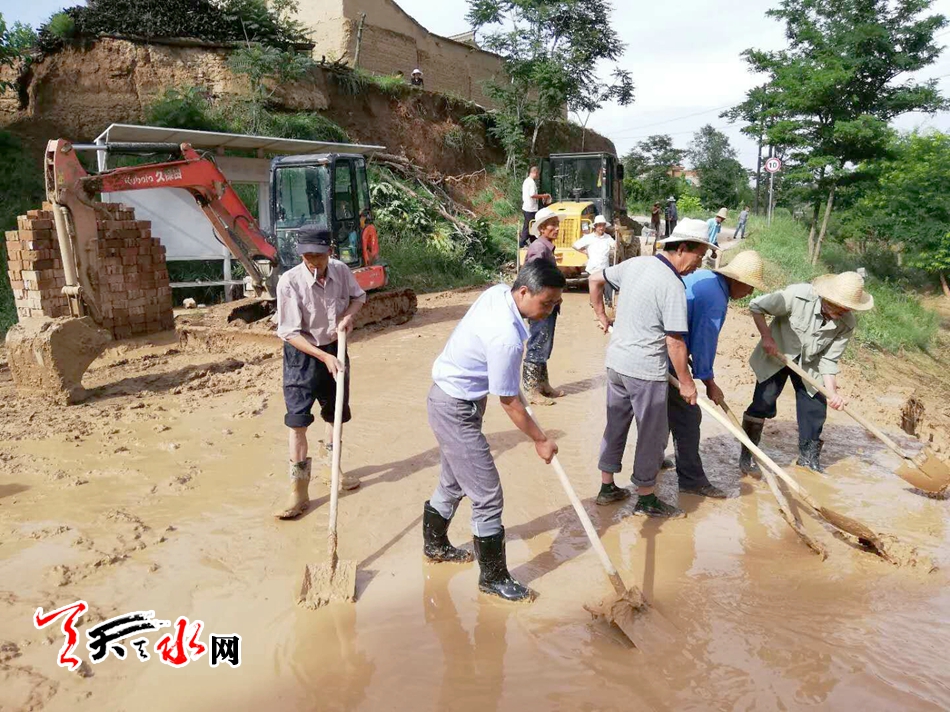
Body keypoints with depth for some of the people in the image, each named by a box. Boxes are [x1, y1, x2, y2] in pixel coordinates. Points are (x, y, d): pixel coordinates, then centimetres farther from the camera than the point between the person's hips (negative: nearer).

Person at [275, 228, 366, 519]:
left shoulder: (341, 270, -11)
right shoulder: (290, 282, -24)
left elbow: (358, 296, 9)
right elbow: (290, 333, -22)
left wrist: (348, 315, -12)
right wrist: (324, 357, -30)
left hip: (335, 349, 5)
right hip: (302, 354, -5)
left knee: (337, 414, 18)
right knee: (297, 421, -9)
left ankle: (331, 467, 41)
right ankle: (299, 491, -2)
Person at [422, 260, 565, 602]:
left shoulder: (498, 292, -6)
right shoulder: (506, 338, -32)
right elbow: (509, 402, -21)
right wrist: (541, 441, -8)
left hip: (448, 397, 10)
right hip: (456, 409, -10)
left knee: (453, 482, 25)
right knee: (488, 496, -1)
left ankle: (434, 545, 45)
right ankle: (494, 578, 14)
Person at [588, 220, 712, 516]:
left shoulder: (635, 263, 3)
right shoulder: (673, 286, -19)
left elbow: (595, 280, 17)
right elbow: (675, 342, -19)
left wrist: (602, 317, 27)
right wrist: (686, 383, -8)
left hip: (615, 362, 8)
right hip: (645, 370, -8)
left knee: (615, 425, 19)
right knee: (653, 434, 8)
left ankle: (607, 487, 31)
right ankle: (646, 499, 21)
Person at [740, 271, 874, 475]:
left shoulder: (846, 324, -18)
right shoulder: (798, 296, -32)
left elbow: (828, 360, -12)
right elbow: (756, 306, -21)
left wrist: (832, 391, -23)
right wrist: (766, 336, -26)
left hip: (809, 364, 4)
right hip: (776, 355, -4)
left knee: (815, 408, 2)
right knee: (762, 403, -11)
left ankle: (809, 459, 22)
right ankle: (746, 456, 3)